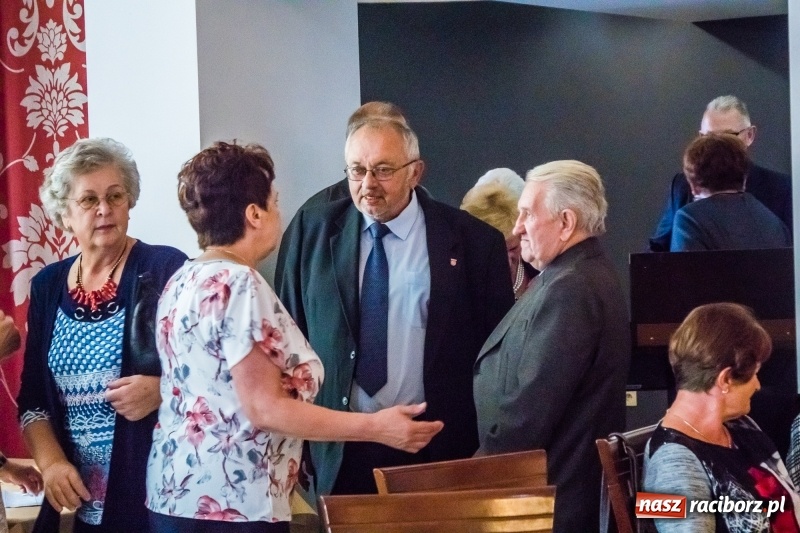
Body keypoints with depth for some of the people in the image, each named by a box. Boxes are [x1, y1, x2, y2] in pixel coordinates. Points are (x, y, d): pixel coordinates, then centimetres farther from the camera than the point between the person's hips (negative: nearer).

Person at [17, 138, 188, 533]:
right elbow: (32, 396, 11)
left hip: (159, 490, -4)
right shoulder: (48, 286, 9)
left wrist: (162, 391, -23)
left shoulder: (167, 268, -7)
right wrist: (51, 462, -4)